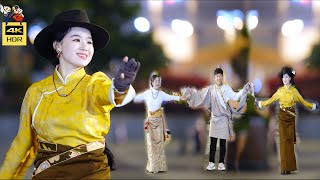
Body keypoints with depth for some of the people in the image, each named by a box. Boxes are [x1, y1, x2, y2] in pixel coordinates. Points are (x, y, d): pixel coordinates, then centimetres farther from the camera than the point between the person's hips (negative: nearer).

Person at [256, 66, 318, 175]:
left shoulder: (294, 91, 1)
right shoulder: (280, 91, 4)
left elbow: (303, 102, 8)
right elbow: (271, 100, 11)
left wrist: (313, 106, 3)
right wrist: (260, 104, 11)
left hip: (291, 117, -1)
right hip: (282, 117, 1)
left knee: (290, 141, 0)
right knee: (283, 140, 0)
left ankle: (289, 167, 6)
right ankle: (284, 167, 3)